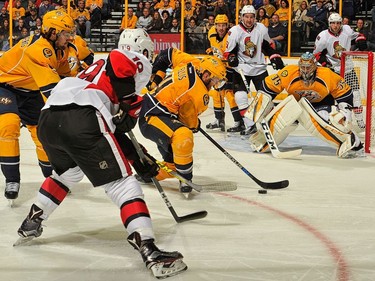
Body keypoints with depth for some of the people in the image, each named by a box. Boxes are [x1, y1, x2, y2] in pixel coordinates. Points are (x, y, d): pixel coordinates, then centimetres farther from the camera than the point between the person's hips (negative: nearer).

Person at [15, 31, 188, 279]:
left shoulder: (98, 68, 41)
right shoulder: (139, 62, 18)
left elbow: (116, 131, 38)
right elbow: (118, 59, -10)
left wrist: (141, 161, 38)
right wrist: (130, 102, -1)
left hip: (48, 119, 8)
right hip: (81, 119, -8)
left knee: (68, 172, 36)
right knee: (121, 182, -3)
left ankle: (31, 225, 42)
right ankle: (148, 249, -14)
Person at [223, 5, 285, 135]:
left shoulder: (261, 28, -4)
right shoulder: (234, 31, -11)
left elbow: (268, 45, 12)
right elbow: (229, 51, -6)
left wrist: (276, 58, 7)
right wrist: (231, 57, -25)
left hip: (259, 68, 2)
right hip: (242, 69, -2)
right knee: (240, 95, -14)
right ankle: (249, 125, -8)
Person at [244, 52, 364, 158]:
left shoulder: (327, 75, -25)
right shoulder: (289, 73, -23)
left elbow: (345, 92, -14)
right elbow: (268, 86, -15)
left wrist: (344, 112, -21)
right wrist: (258, 107, -16)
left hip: (322, 105, -2)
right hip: (296, 103, 2)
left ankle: (351, 143, -31)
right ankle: (262, 140, -10)